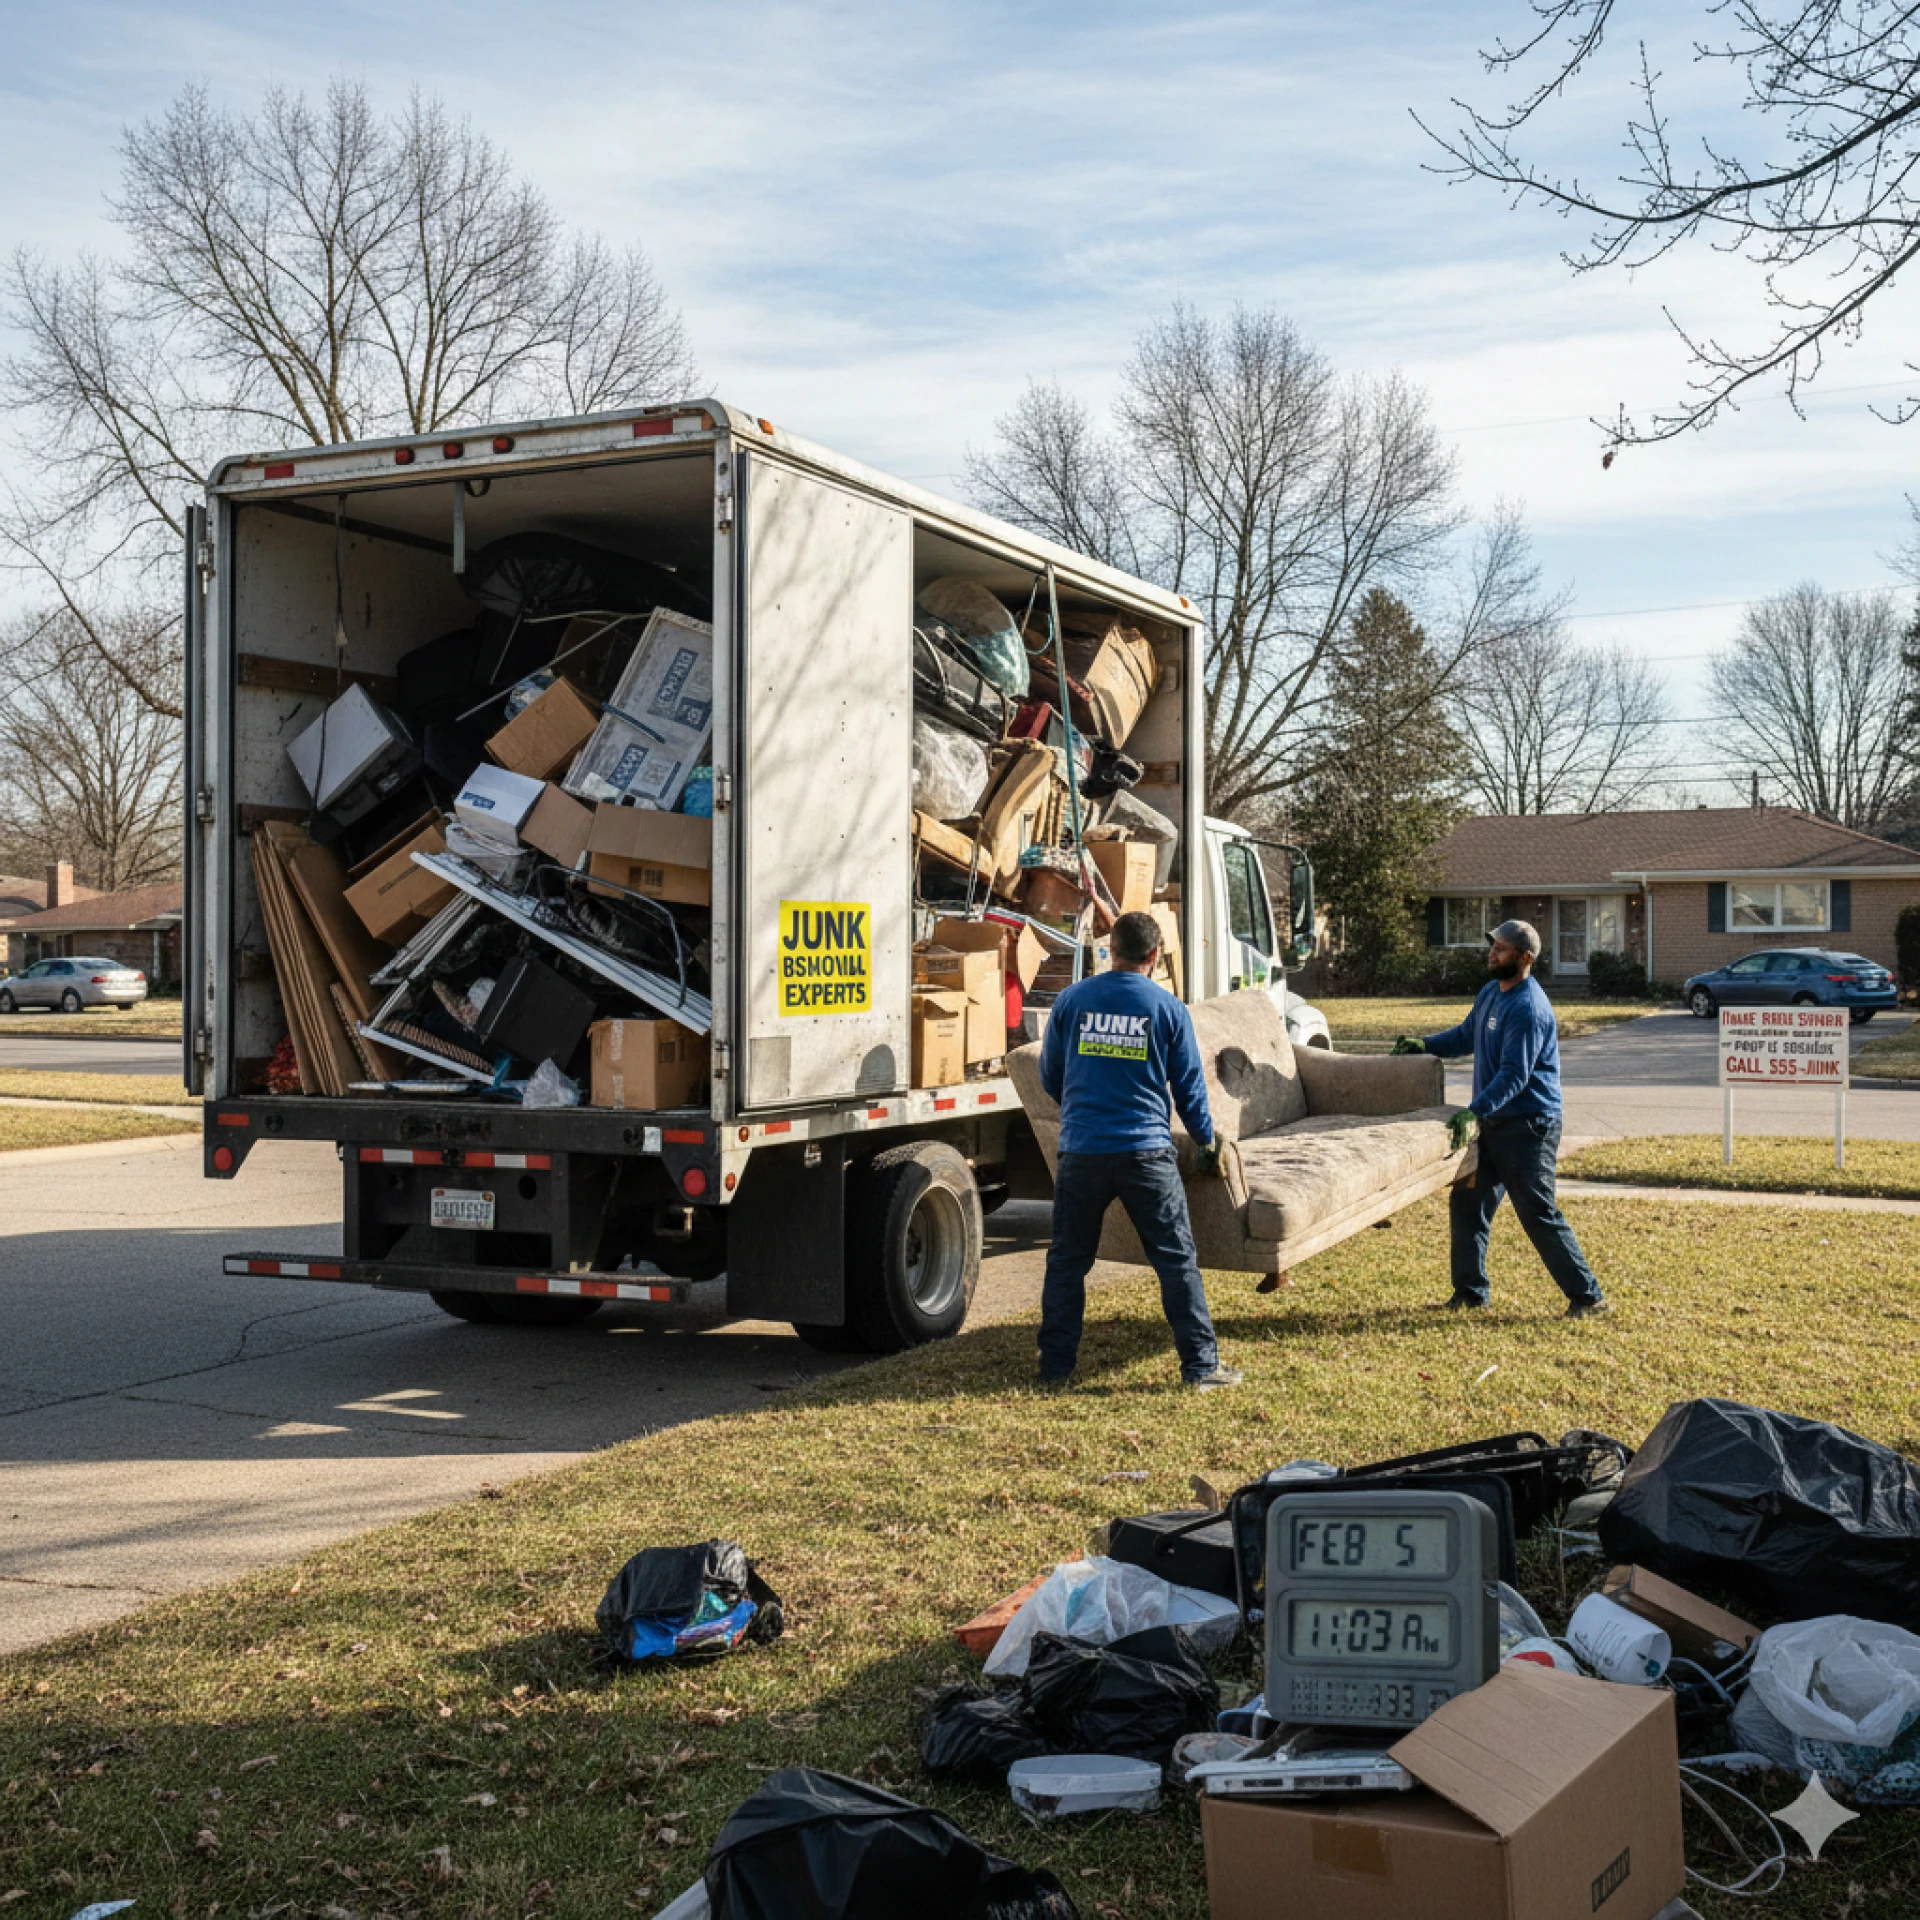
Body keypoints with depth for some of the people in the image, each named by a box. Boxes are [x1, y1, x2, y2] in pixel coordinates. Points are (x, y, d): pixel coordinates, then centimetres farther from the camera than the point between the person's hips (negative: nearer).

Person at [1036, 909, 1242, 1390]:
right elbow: (1189, 1086, 6)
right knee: (1177, 1260, 6)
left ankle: (1055, 1368, 15)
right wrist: (1208, 1141, 22)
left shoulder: (1071, 1000, 3)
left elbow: (1049, 1078, 14)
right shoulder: (1169, 1009, 0)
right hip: (1146, 1151, -1)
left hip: (1081, 1150, 1)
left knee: (1066, 1260, 11)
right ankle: (1201, 1366, 7)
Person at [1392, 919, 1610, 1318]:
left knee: (1539, 1214, -7)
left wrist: (1475, 1112, -35)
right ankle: (1469, 1292, 20)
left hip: (1528, 1125, -9)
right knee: (1469, 1202, 10)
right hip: (1492, 1122, 9)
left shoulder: (1528, 1008, -20)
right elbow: (1467, 1035, 28)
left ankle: (1588, 1296, 2)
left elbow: (1514, 1075, -26)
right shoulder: (1490, 993, 10)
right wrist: (1426, 1044, 13)